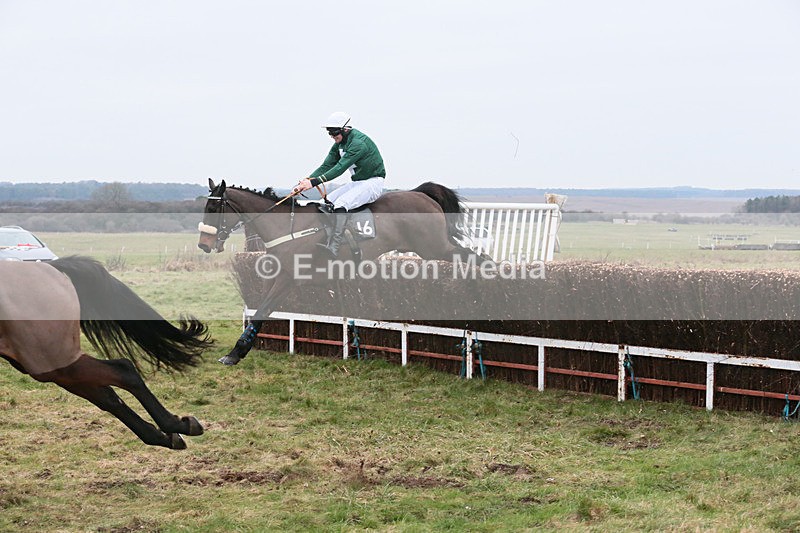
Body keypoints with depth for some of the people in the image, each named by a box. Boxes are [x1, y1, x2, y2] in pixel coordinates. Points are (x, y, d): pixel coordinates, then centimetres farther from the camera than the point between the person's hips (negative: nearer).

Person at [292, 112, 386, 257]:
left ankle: (333, 248, -41)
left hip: (373, 183, -10)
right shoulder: (339, 144, 8)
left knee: (341, 204, -31)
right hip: (356, 183, 10)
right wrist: (306, 181, -13)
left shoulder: (359, 142, -23)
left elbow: (340, 168, -30)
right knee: (325, 205, -5)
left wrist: (314, 182, -34)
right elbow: (326, 166, 3)